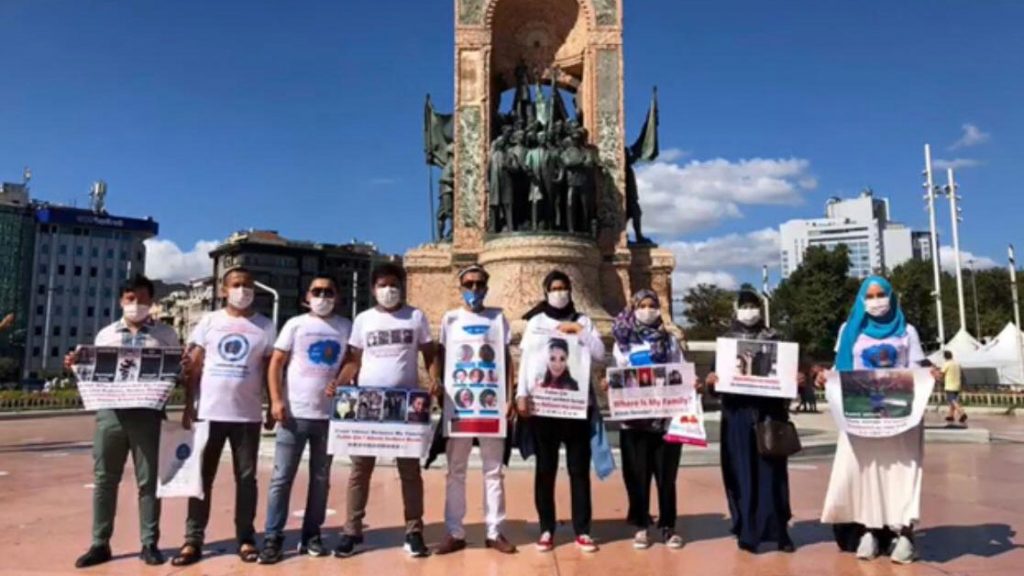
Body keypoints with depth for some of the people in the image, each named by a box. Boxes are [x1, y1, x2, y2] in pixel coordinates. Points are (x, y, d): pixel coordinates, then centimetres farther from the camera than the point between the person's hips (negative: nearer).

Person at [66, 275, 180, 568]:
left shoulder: (165, 333, 9)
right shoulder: (105, 334, 16)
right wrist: (77, 366, -1)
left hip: (147, 414, -2)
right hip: (110, 412, 3)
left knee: (148, 479, 3)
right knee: (104, 478, 6)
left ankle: (150, 543, 11)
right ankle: (100, 544, 16)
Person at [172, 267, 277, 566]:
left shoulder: (265, 326, 4)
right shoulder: (209, 322, 5)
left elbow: (271, 370, 5)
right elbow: (194, 367, 4)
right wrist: (188, 406, -2)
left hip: (248, 415, 0)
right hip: (209, 412, 1)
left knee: (246, 477, 7)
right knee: (201, 477, 6)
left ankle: (246, 538, 16)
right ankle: (193, 540, 15)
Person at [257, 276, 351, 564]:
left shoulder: (345, 327, 8)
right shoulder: (295, 325, 3)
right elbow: (276, 363, 0)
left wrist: (348, 401, -3)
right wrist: (276, 400, -10)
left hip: (329, 415, 2)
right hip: (294, 413, -2)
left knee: (321, 478, 9)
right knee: (282, 477, 1)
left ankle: (311, 535, 20)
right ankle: (272, 538, 8)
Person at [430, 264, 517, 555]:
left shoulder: (498, 317, 8)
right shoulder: (450, 318, 8)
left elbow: (506, 358, 7)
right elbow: (440, 356, 7)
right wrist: (436, 382, -12)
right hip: (457, 402, 0)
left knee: (494, 469, 5)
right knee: (456, 470, 5)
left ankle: (495, 532, 13)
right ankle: (455, 532, 12)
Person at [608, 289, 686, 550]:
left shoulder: (669, 340, 11)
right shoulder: (623, 341, 8)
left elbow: (681, 372, 7)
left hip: (666, 417, 1)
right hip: (635, 419, 0)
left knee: (666, 474, 6)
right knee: (638, 475, 4)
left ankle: (668, 526, 18)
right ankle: (641, 526, 17)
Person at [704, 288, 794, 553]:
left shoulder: (772, 338, 9)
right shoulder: (727, 340, 8)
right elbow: (717, 372, 4)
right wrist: (710, 380, -17)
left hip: (768, 411, 0)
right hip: (737, 413, 0)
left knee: (771, 471, 2)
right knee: (742, 472, 2)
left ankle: (778, 530, 11)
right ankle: (746, 531, 9)